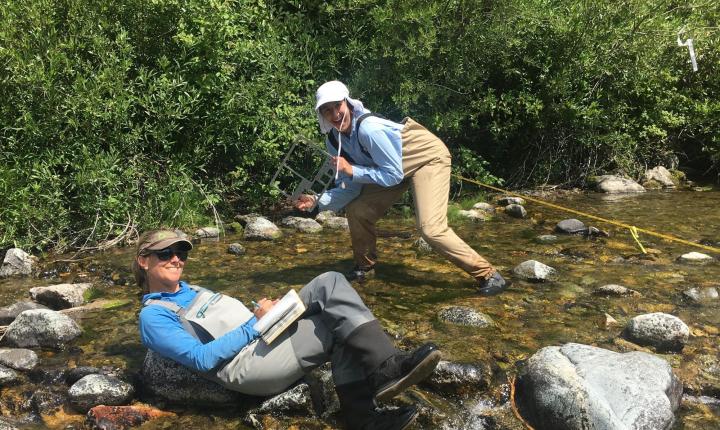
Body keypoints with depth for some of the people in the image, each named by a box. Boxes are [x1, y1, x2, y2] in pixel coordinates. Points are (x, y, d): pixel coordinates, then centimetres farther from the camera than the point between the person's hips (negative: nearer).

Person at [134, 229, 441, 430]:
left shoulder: (191, 292, 28)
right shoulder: (153, 315, 1)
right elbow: (202, 358, -12)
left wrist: (263, 311, 4)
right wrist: (255, 324, -14)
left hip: (263, 343, 8)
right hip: (244, 365, -8)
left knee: (329, 283, -16)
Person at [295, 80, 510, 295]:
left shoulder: (369, 128, -34)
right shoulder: (334, 140, -9)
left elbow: (393, 175, -28)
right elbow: (350, 187, -4)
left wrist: (351, 170, -28)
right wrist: (318, 201, -16)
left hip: (428, 157, -8)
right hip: (393, 167, 8)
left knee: (430, 227, -22)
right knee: (357, 211, 0)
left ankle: (487, 275, -9)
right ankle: (365, 267, 24)